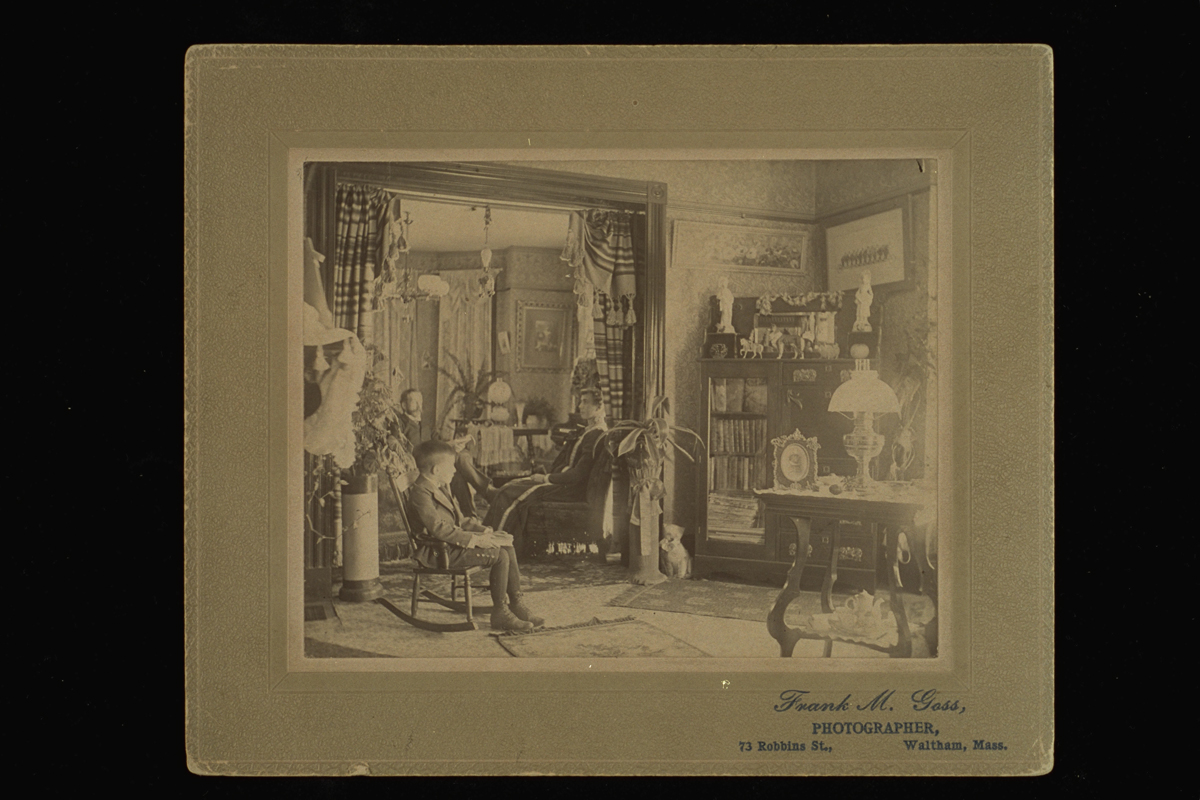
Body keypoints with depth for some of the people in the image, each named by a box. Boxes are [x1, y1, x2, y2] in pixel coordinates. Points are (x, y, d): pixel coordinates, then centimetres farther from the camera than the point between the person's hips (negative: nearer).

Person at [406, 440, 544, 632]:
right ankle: (500, 614, -12)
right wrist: (474, 539, -24)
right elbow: (439, 529, -25)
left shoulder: (442, 487, 17)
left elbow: (460, 520, 21)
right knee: (500, 556, -20)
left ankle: (516, 604, 1)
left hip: (453, 542, 10)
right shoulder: (420, 492, -17)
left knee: (507, 546, -3)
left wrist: (486, 531, 4)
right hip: (438, 552, -10)